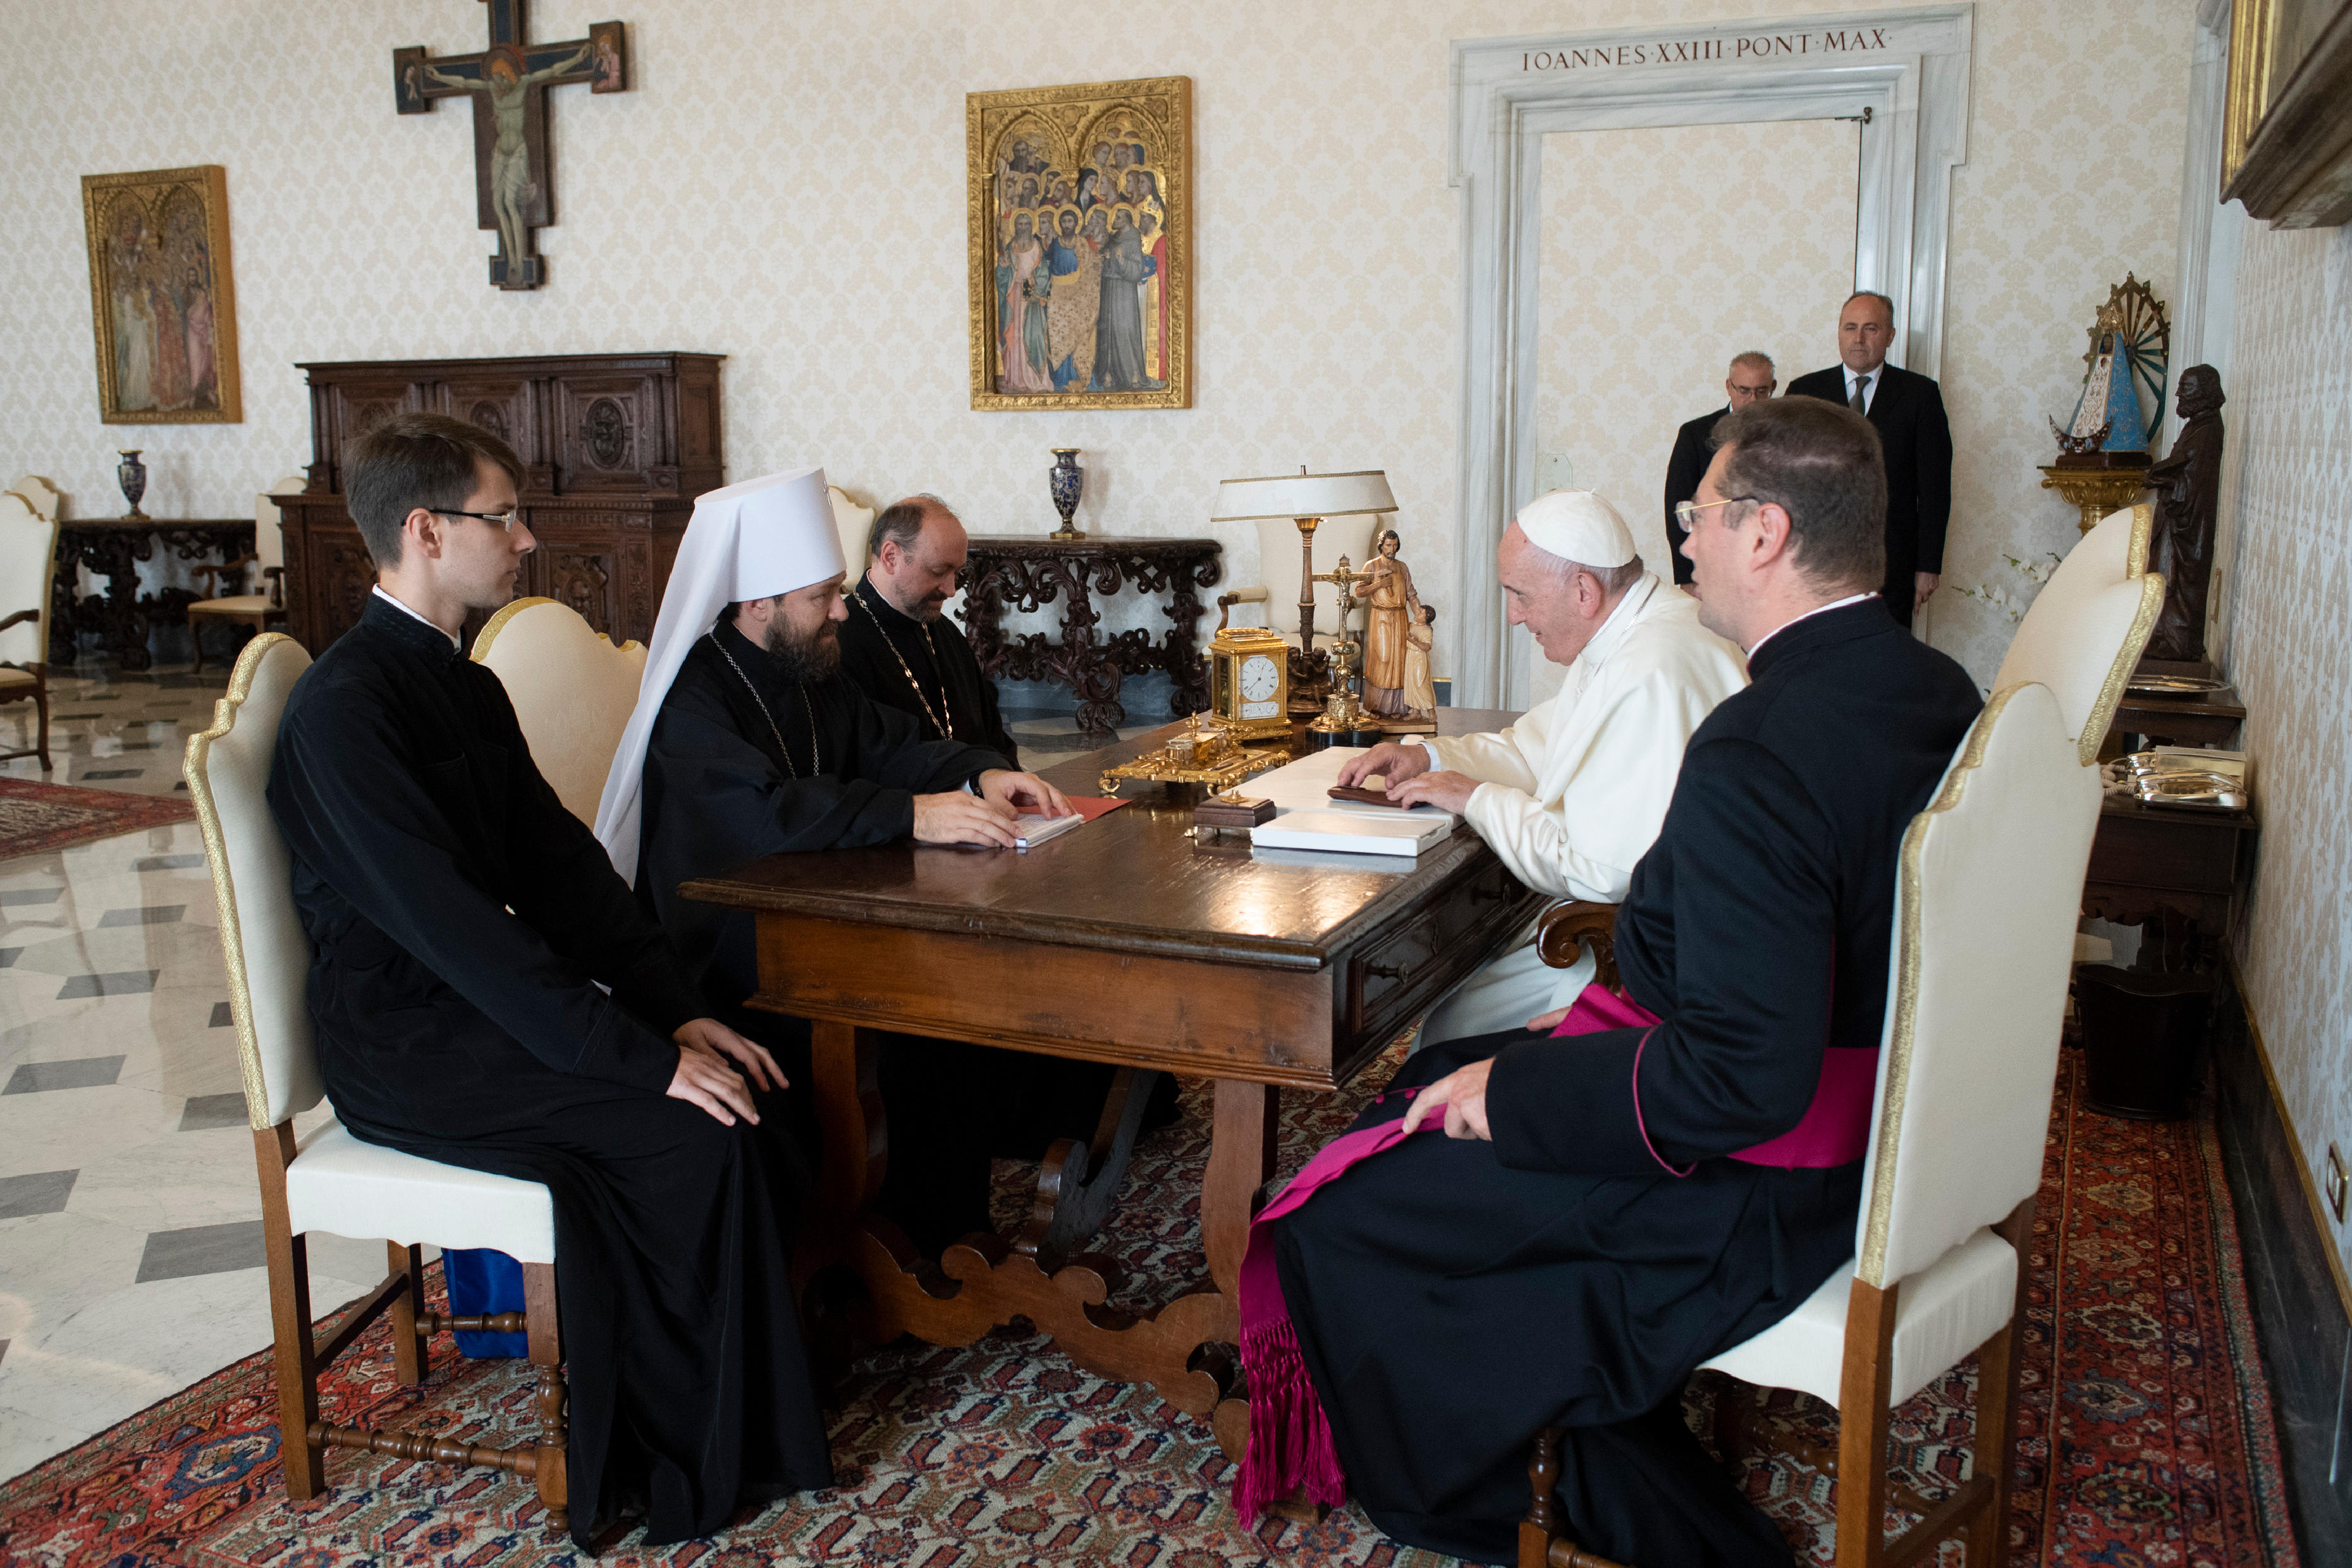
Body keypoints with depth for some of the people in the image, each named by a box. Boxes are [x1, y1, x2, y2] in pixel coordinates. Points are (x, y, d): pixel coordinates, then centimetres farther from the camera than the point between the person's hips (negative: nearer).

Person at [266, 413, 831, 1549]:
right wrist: (642, 1056, -26)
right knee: (695, 1128, -20)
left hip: (481, 1004, 8)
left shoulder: (467, 687, 11)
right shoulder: (343, 705, -18)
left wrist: (680, 1013, -4)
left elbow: (562, 867, 7)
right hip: (406, 1047, -8)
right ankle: (700, 1462, -3)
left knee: (738, 1081, -9)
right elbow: (446, 919, -25)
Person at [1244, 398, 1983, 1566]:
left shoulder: (1756, 752, -30)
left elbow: (1743, 1075, -32)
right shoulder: (1937, 690, 1)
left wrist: (1514, 1095, -19)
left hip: (1754, 1186, -10)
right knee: (1436, 1085, 21)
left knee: (1339, 1216, -2)